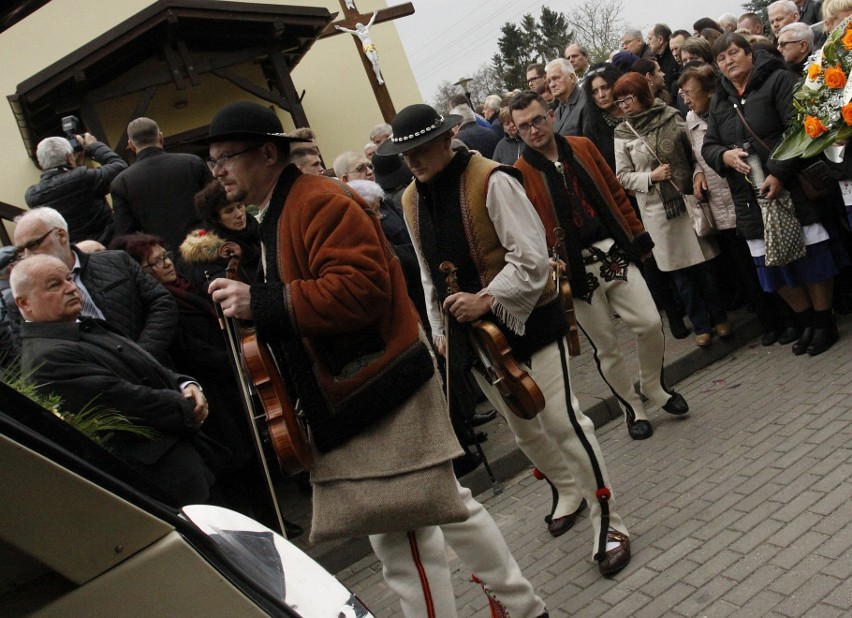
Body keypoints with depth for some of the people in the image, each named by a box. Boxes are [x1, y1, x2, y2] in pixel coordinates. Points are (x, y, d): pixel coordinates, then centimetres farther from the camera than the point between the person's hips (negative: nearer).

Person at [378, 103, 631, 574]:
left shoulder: (490, 181, -17)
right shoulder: (411, 201, 4)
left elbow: (531, 257, -20)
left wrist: (486, 298, -27)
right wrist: (439, 328, 13)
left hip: (525, 318, -6)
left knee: (562, 420, -6)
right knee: (522, 427, 18)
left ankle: (609, 524, 10)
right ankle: (568, 491, 43)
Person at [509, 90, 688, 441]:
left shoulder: (582, 148, 5)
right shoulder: (520, 175, -7)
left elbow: (616, 193, 12)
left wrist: (637, 235, 11)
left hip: (614, 252, 3)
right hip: (574, 269, -3)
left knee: (650, 323, -3)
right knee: (605, 346, 6)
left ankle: (654, 387, 25)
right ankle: (631, 408, 28)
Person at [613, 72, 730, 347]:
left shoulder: (671, 117, -1)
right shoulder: (622, 134, -1)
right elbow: (623, 177, 1)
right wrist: (651, 176, -12)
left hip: (688, 198, 0)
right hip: (657, 209, 0)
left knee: (703, 261, 6)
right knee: (679, 269, 7)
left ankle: (719, 317, 24)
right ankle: (700, 324, 20)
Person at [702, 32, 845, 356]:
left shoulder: (778, 80, -4)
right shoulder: (720, 102, 15)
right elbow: (708, 146, 13)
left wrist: (780, 173, -23)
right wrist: (725, 156, -11)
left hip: (792, 189, -6)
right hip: (751, 198, 6)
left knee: (811, 256, 1)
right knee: (773, 265, 11)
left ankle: (824, 322, 17)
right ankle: (805, 322, 27)